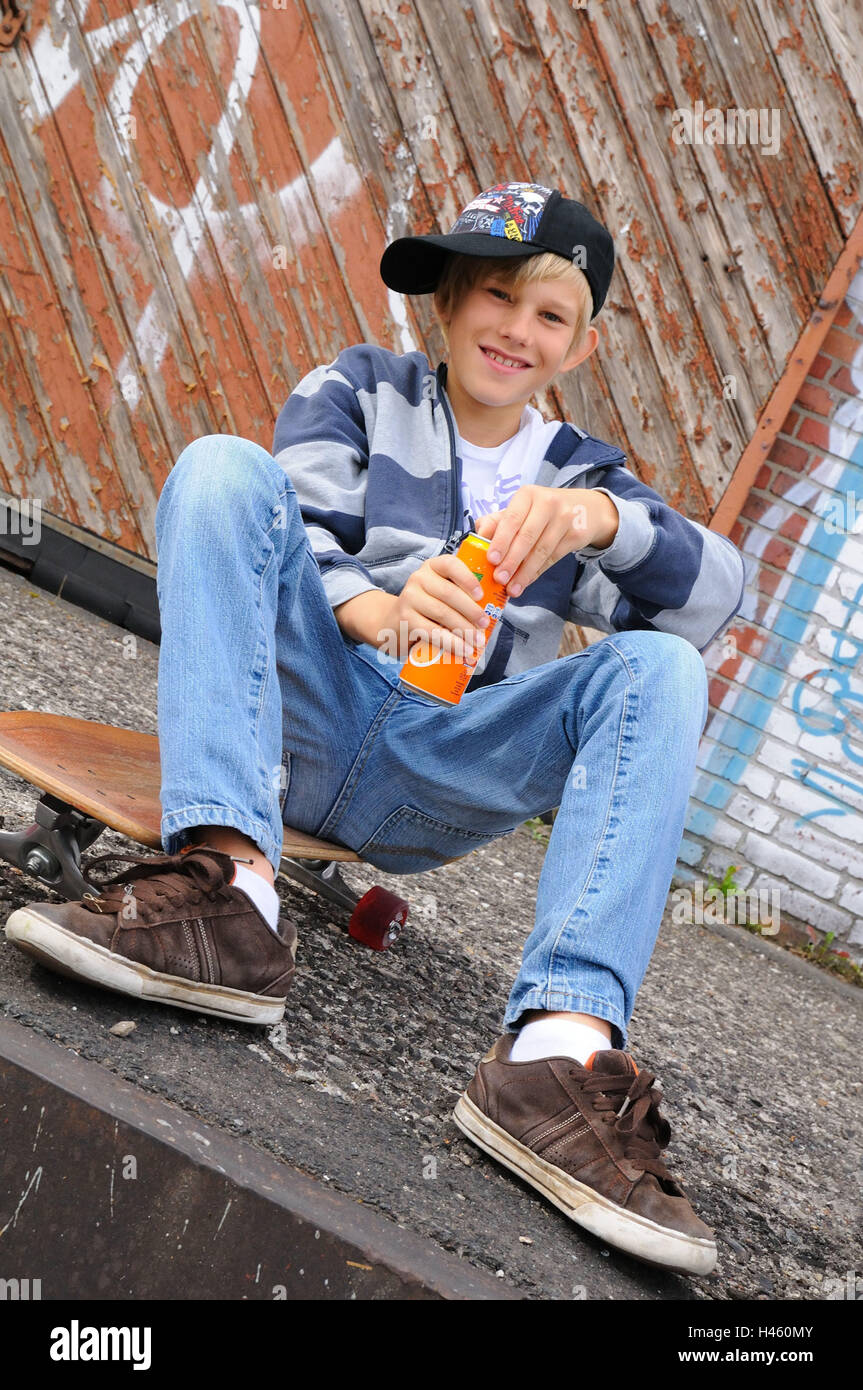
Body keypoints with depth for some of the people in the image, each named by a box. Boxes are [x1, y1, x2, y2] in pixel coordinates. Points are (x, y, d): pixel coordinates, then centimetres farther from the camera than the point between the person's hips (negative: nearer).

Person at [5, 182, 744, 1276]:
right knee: (227, 465, -22)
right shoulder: (362, 391, 16)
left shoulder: (582, 476, 19)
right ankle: (230, 894, -41)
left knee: (659, 672, -21)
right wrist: (380, 611, -28)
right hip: (307, 717, -1)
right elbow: (297, 535, -4)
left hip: (430, 788, 1)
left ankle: (562, 1047, -41)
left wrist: (601, 516, -23)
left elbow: (715, 593, -1)